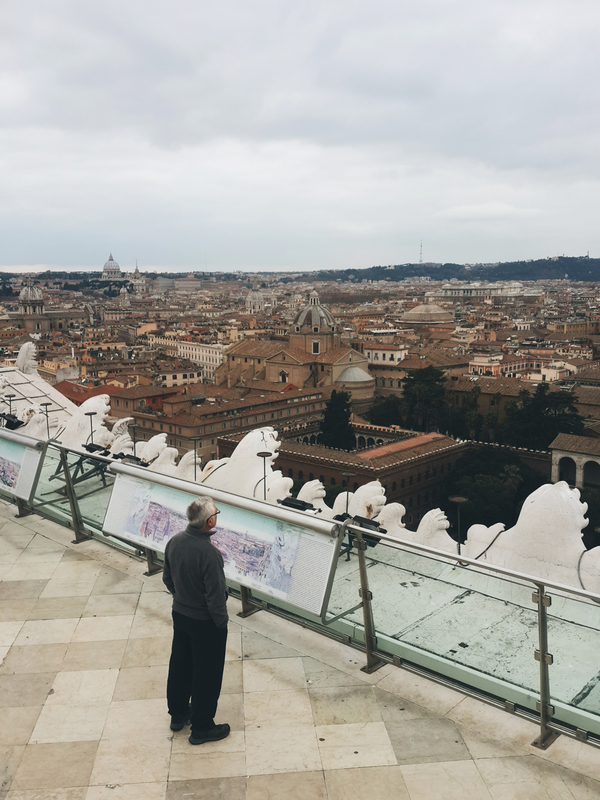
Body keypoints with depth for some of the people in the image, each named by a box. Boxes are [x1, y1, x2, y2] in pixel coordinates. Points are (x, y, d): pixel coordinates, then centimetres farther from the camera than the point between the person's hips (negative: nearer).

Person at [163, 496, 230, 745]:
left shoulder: (175, 541, -9)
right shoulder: (209, 553, -32)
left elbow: (167, 578, 5)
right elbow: (216, 594, -25)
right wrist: (221, 621, -10)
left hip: (180, 614, 7)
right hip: (205, 622, -7)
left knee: (179, 664, 24)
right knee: (207, 673, 11)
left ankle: (178, 714, 43)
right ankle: (202, 728, 26)